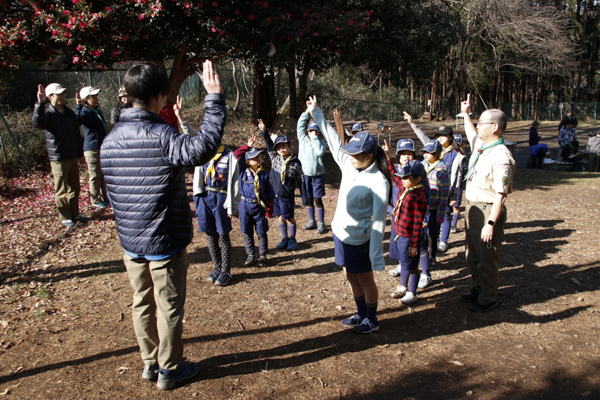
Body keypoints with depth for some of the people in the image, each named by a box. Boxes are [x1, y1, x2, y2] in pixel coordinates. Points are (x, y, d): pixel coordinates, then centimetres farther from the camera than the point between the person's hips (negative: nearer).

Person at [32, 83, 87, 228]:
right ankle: (65, 217, 14)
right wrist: (40, 103, -46)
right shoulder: (47, 114, -10)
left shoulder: (69, 113, 11)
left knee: (74, 188, 15)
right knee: (61, 191, 3)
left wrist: (80, 153, 18)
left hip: (73, 158, 6)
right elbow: (37, 123, -34)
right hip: (58, 160, -6)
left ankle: (75, 213, 28)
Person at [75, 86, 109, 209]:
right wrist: (79, 105, -43)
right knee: (95, 175, 2)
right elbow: (77, 121, -38)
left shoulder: (96, 109, 13)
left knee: (104, 174, 16)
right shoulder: (85, 112, -14)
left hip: (103, 147, 9)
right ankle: (96, 200, 14)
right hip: (92, 148, -8)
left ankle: (105, 197, 28)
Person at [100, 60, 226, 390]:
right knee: (169, 308, 10)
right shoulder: (160, 136, -22)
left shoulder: (109, 141, 2)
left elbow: (112, 196, 10)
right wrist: (214, 97, -31)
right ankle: (169, 370, 27)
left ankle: (150, 363, 37)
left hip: (130, 242, 7)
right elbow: (203, 147, -39)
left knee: (142, 303, 20)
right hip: (165, 243, -7)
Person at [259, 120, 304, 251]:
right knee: (280, 217, 12)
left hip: (287, 195, -3)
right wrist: (264, 131, -18)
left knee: (290, 218, 6)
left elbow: (301, 179, -1)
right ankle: (284, 238, 25)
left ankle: (292, 239, 22)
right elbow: (269, 144, -4)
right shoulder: (274, 157, 1)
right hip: (275, 193, 3)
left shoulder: (295, 162, -7)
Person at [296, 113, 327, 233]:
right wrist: (308, 111, -4)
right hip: (305, 175, 3)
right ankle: (312, 222, 27)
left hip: (318, 175, -3)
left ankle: (321, 223, 13)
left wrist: (315, 138, -19)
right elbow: (300, 124, 1)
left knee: (318, 200, 1)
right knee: (308, 200, 13)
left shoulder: (321, 142, -5)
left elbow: (320, 151, -25)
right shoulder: (303, 139, 3)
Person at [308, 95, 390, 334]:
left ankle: (372, 320, 32)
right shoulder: (349, 165, -3)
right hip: (340, 233, 7)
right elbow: (332, 139, 9)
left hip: (358, 240, -7)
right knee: (351, 277, 21)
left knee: (365, 280, 12)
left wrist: (376, 256, -24)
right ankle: (361, 314, 41)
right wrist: (315, 113, 13)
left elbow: (378, 222, -23)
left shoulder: (378, 182, -22)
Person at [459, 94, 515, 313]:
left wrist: (491, 223, -27)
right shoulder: (480, 147, 6)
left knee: (486, 258, 4)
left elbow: (500, 195, -25)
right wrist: (465, 114, 35)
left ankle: (488, 299, 20)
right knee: (472, 256, 21)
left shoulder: (501, 157, -22)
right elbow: (471, 135, 34)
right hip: (472, 207, 9)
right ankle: (477, 290, 38)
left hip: (488, 211, -9)